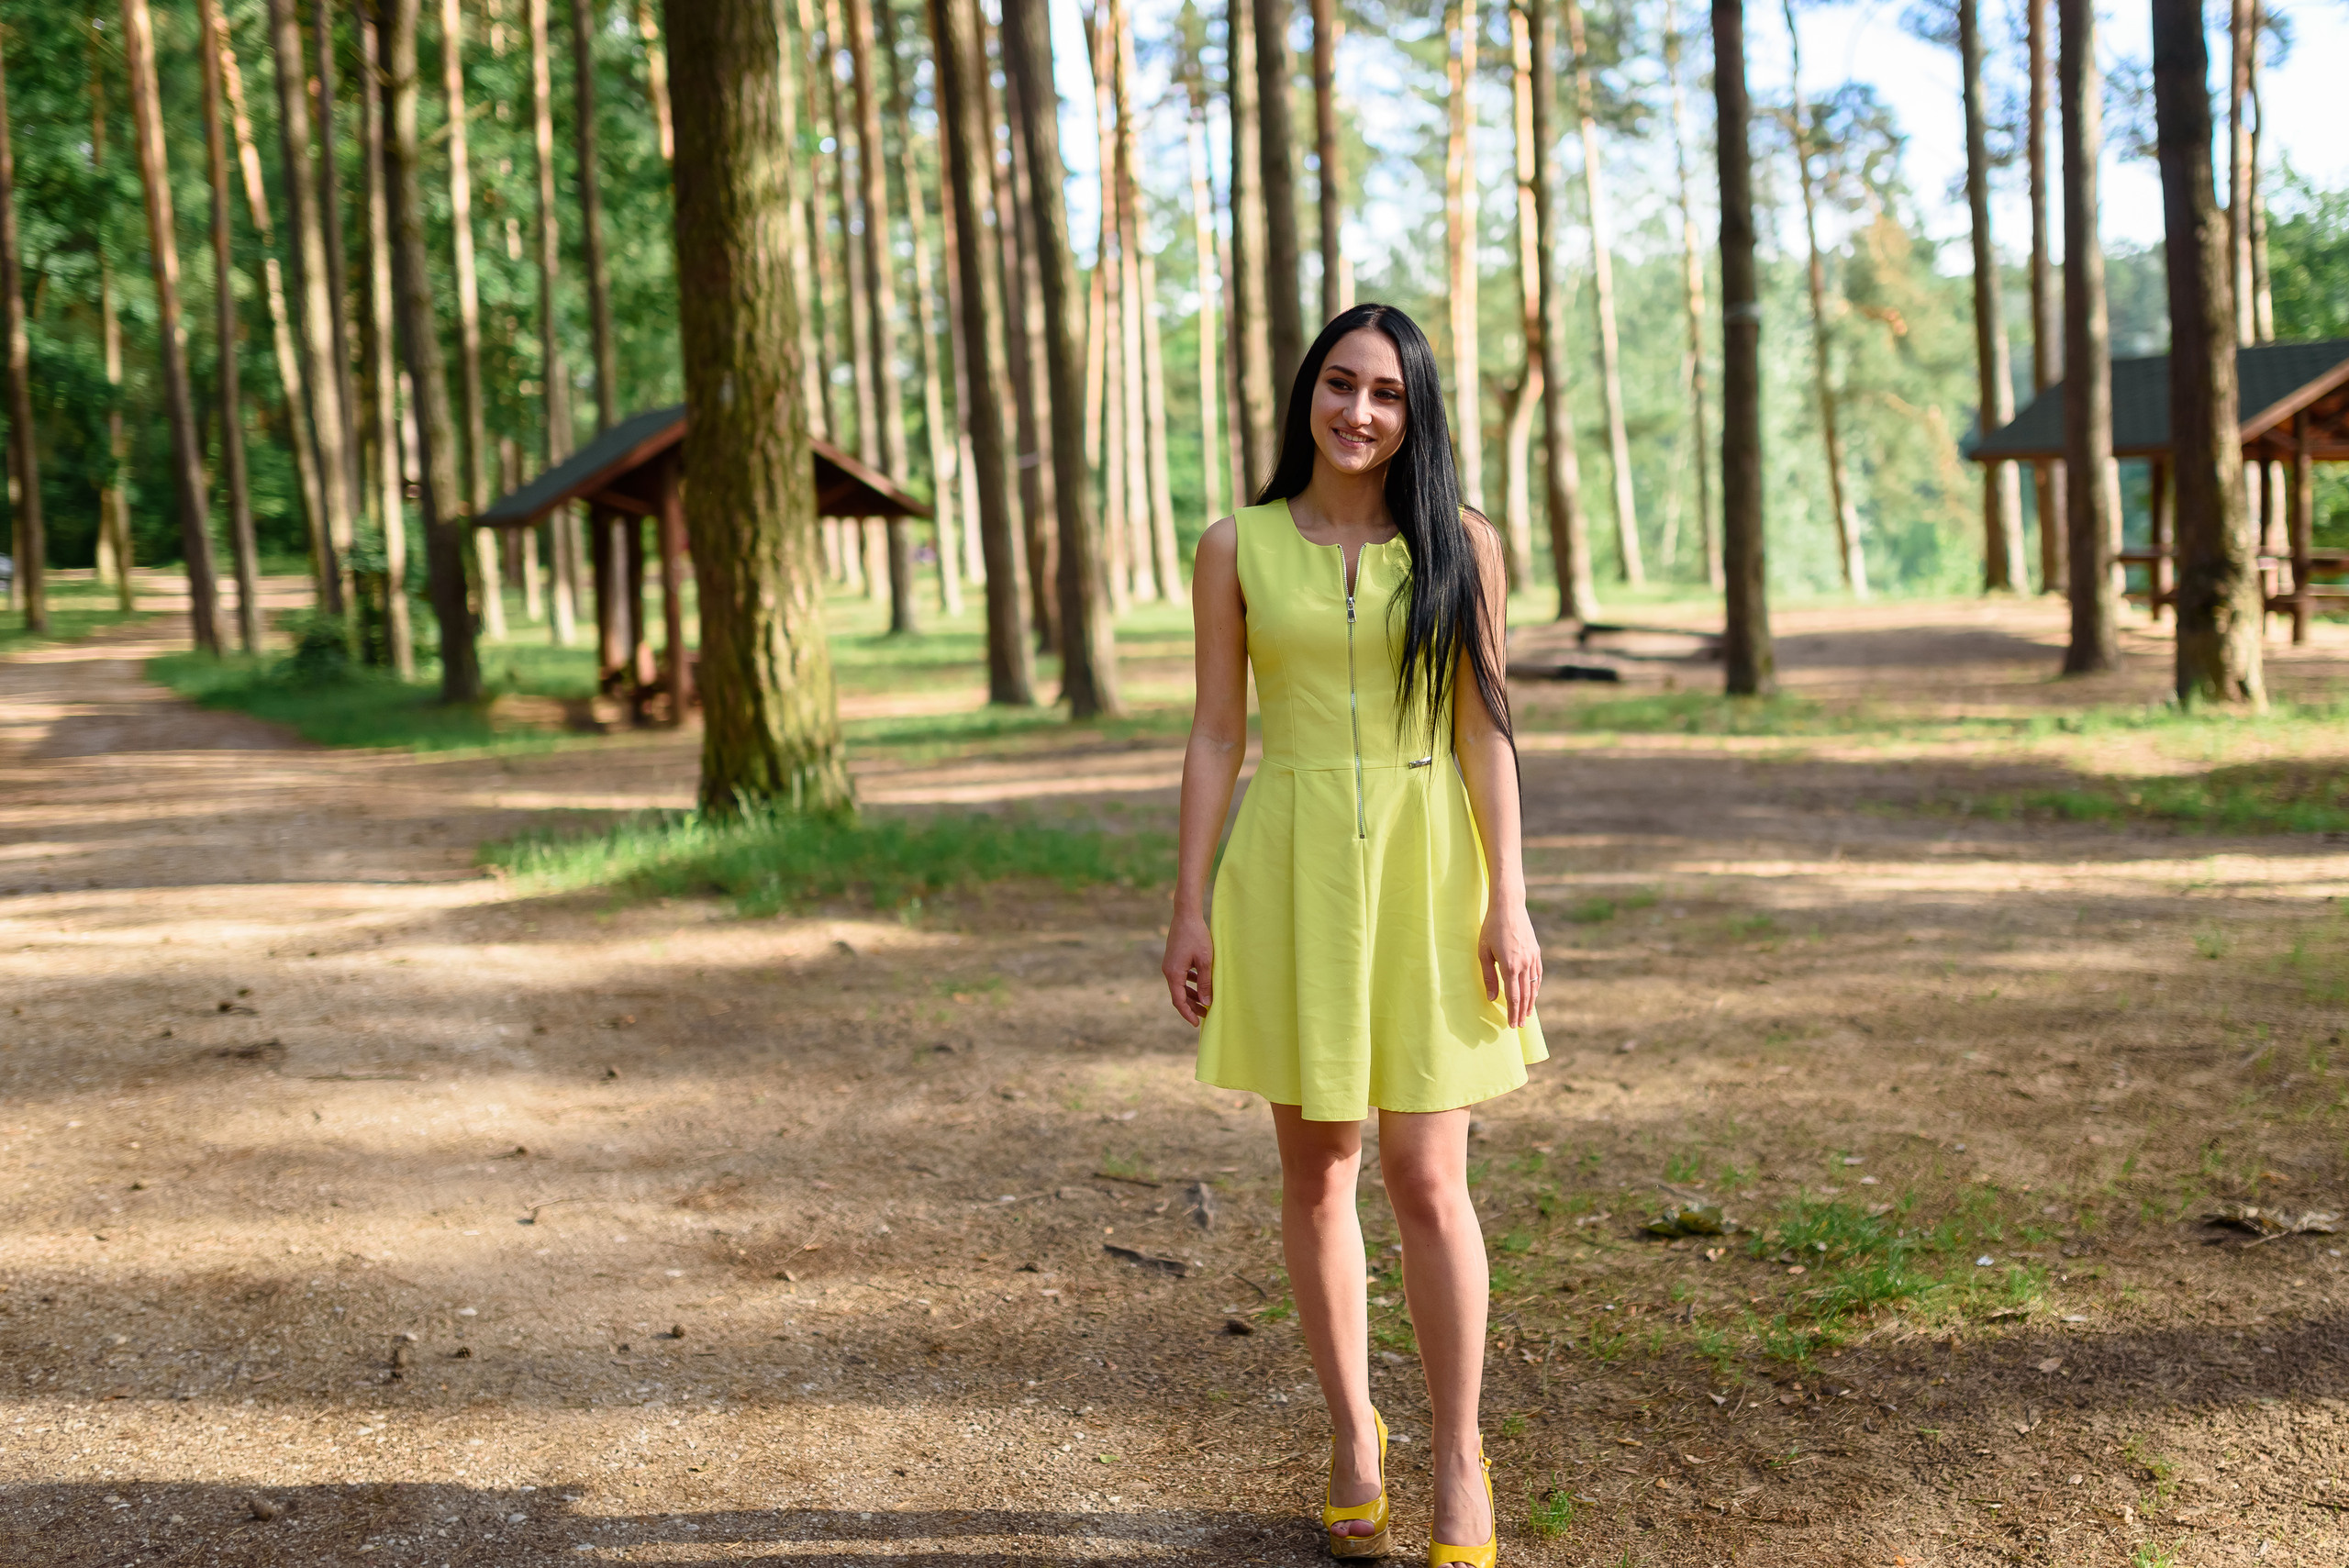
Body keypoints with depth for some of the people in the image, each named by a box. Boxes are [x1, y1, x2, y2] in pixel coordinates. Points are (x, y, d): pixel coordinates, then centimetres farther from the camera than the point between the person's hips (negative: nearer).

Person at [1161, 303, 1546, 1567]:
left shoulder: (1459, 545, 3)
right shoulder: (1240, 547, 4)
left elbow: (1483, 731, 2)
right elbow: (1215, 735, 4)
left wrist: (1509, 903, -4)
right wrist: (1188, 907, 0)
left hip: (1424, 866, -1)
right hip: (1289, 869, 1)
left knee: (1427, 1177, -2)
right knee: (1315, 1169, 8)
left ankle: (1460, 1462, 14)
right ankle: (1354, 1436, 26)